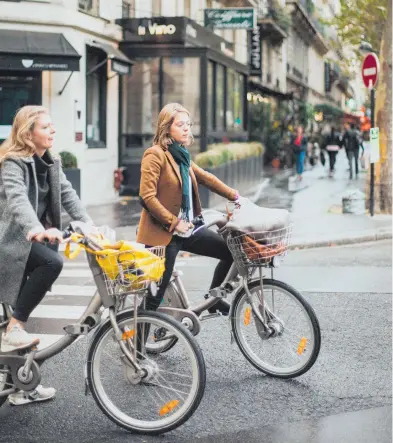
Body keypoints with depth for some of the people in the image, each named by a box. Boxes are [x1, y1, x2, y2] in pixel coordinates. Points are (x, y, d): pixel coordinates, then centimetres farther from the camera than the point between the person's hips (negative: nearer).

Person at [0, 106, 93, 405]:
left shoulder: (51, 163, 11)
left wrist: (89, 224, -9)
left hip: (34, 238, 8)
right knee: (52, 262, -34)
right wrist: (37, 229, -50)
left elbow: (68, 195, 7)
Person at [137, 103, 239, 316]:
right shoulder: (155, 155, -13)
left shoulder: (181, 155, 13)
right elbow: (147, 197, -18)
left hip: (186, 229, 8)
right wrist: (173, 223, -18)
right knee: (156, 292, -3)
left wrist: (235, 196, 13)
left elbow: (205, 177, 19)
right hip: (163, 234, -8)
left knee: (231, 250, 7)